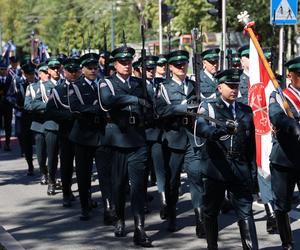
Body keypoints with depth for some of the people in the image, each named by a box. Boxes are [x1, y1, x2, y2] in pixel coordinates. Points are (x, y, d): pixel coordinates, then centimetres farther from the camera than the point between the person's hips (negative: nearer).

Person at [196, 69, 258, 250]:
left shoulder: (246, 111, 13)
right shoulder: (208, 107, 1)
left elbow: (252, 144, 14)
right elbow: (201, 129, -20)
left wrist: (253, 170, 10)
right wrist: (222, 129, -38)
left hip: (241, 170, 2)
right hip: (215, 169, -2)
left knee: (246, 213, -6)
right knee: (211, 212, 10)